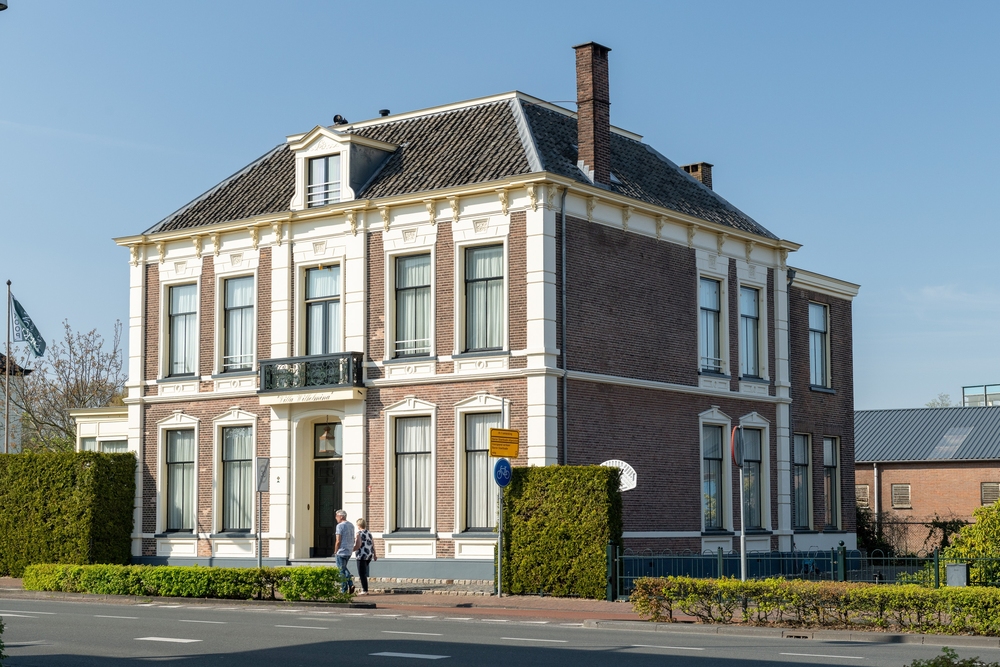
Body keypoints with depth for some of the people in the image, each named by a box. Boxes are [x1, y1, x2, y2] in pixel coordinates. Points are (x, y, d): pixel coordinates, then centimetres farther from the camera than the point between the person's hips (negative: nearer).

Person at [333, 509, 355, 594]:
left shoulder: (340, 526, -14)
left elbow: (338, 541, -17)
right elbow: (353, 540, 16)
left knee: (341, 571, 1)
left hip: (341, 552, -8)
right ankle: (351, 583, 7)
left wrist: (335, 551, -7)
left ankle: (344, 590, 3)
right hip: (349, 551, 8)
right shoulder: (351, 525, 11)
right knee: (344, 568, 22)